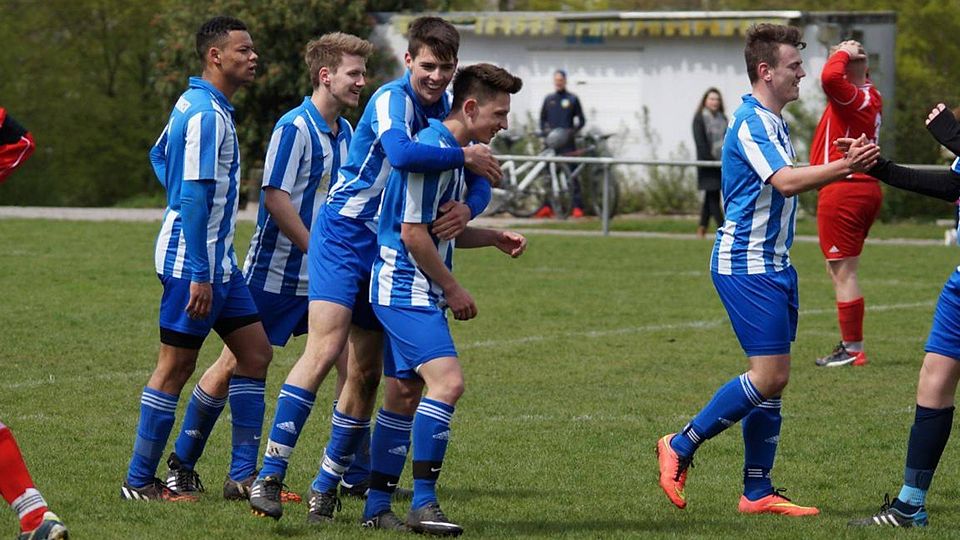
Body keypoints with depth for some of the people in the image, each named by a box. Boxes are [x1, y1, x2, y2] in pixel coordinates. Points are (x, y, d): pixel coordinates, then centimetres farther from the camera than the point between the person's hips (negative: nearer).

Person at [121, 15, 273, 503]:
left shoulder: (196, 104, 12)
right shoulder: (206, 115, -19)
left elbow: (160, 156, 27)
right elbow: (193, 197, -22)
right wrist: (199, 275, -23)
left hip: (218, 259, 10)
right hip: (193, 260, -10)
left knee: (255, 353, 9)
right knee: (176, 365, -3)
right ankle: (139, 481, 5)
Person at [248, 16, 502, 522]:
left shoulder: (449, 111, 7)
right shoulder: (392, 99, -16)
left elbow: (480, 184, 9)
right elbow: (402, 152, -38)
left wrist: (467, 207, -14)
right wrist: (464, 155, -28)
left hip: (393, 248, 7)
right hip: (344, 235, -7)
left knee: (365, 373, 7)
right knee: (324, 350, -20)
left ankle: (326, 485, 17)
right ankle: (269, 475, -22)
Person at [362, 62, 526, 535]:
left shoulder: (453, 152, 15)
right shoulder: (430, 150, -17)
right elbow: (413, 232, -19)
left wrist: (494, 238, 12)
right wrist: (452, 289, -12)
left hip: (414, 292, 11)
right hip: (407, 290, -11)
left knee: (405, 394, 12)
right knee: (446, 381, -20)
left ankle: (377, 506, 18)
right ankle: (423, 504, -19)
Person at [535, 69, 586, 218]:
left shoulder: (572, 99, 4)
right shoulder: (548, 99, 13)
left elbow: (581, 120, 6)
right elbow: (542, 118, 18)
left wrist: (572, 132, -11)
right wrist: (544, 131, -1)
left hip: (567, 143, -3)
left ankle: (577, 207, -9)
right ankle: (547, 207, 5)